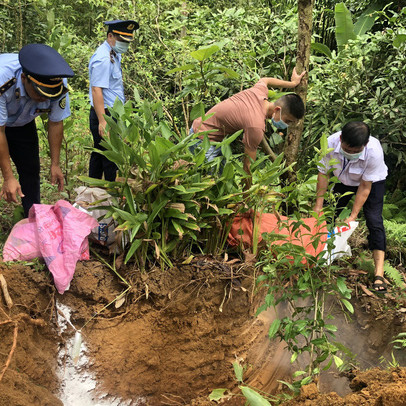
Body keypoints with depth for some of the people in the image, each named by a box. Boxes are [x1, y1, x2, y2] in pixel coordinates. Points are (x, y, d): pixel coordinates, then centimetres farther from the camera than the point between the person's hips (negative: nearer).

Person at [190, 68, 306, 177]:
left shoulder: (260, 90, -9)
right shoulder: (256, 127, -33)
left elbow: (265, 80, 20)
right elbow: (248, 166, -27)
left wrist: (292, 83, 25)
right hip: (204, 140, -10)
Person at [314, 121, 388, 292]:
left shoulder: (374, 151, -39)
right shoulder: (331, 143, -33)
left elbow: (365, 186, -29)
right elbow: (323, 174, -18)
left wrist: (353, 216, -27)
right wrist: (318, 205, -16)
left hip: (373, 182, -3)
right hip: (344, 181, 4)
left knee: (374, 220, -16)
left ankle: (379, 272, -19)